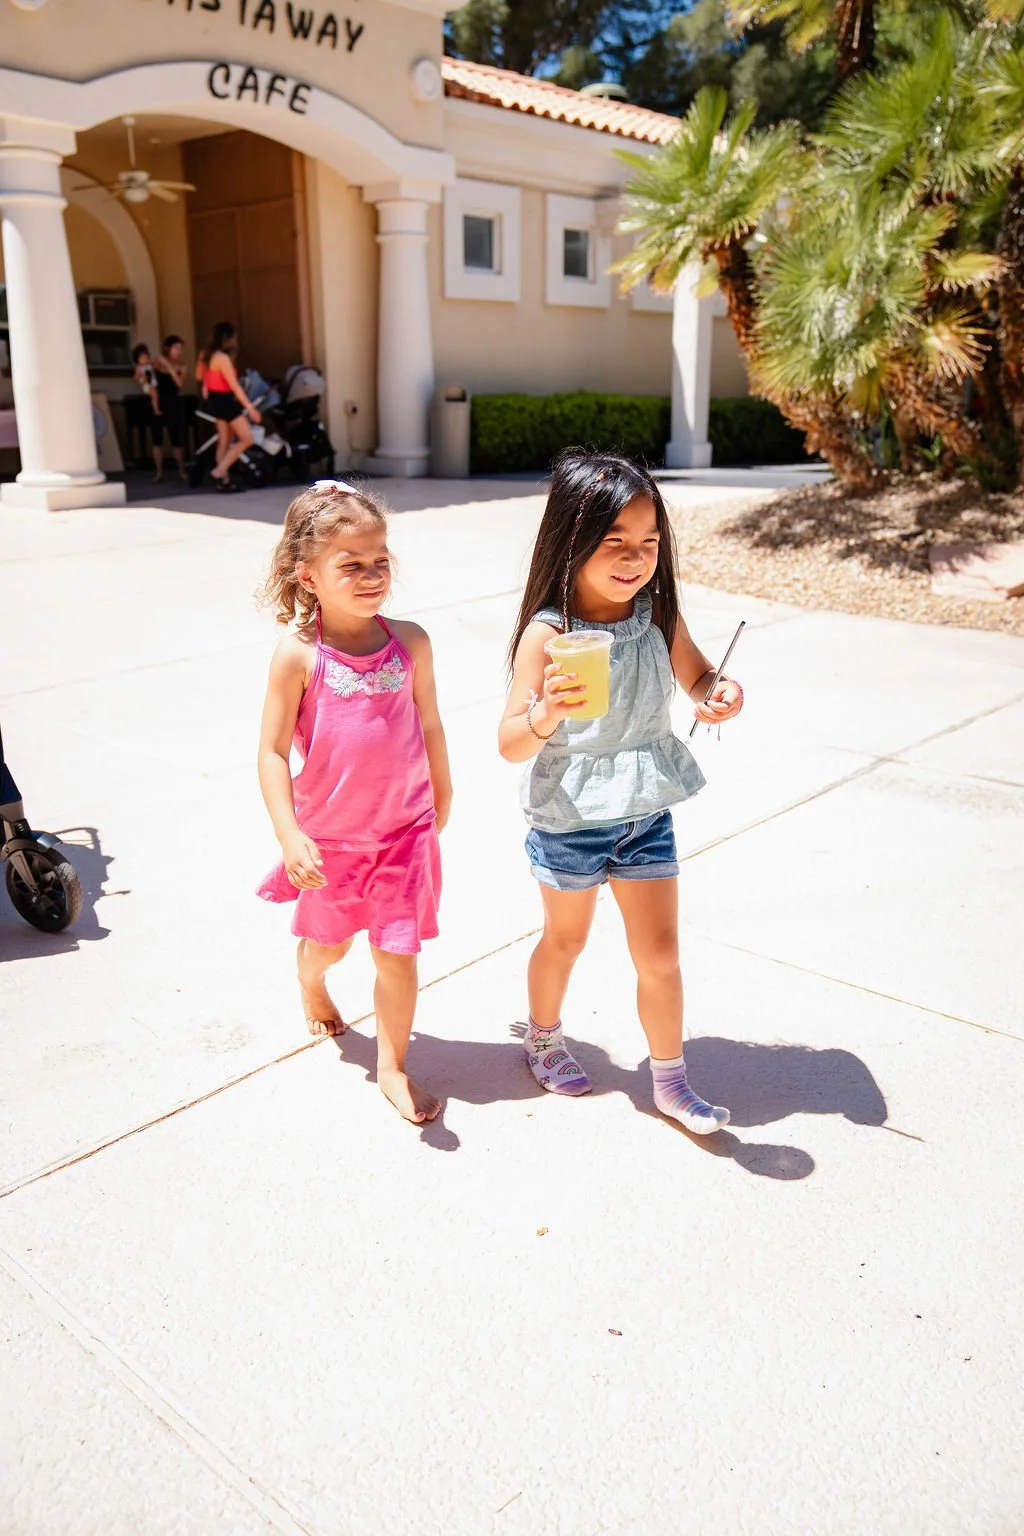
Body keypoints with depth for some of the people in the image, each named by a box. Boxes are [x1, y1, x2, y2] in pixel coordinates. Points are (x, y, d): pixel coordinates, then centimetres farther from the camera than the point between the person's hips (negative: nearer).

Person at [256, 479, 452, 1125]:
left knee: (399, 955, 4)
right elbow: (273, 751, -13)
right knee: (329, 942, 22)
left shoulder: (410, 642, -7)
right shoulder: (299, 655, -15)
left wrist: (442, 794, 18)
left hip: (404, 830, 1)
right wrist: (290, 836, -19)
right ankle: (312, 983, 58)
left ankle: (394, 1066, 25)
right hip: (328, 836, -1)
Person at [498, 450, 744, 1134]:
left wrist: (724, 693, -16)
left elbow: (697, 678, 7)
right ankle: (544, 1038, 48)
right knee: (565, 940, 20)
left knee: (660, 954, 8)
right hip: (569, 821, -3)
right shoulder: (547, 632, -20)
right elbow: (511, 745, -20)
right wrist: (547, 713, -41)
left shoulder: (658, 613, -9)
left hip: (646, 816, 3)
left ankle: (671, 1082, 29)